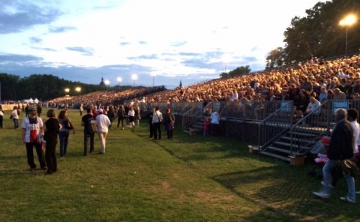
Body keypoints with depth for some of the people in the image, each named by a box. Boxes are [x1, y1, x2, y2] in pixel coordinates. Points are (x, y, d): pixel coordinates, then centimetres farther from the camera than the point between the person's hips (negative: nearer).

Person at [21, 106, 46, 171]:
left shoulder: (39, 119, 4)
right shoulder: (25, 120, -1)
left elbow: (42, 128, 6)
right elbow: (23, 130, 0)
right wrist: (22, 139, -3)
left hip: (37, 139, 1)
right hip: (28, 140, -1)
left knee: (40, 153, 2)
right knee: (29, 154, 7)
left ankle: (43, 165, 13)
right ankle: (32, 166, 20)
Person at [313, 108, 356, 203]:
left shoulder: (339, 126, -22)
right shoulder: (348, 124, 9)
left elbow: (338, 143, -25)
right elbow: (350, 141, 16)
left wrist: (338, 156, -23)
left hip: (339, 154, -9)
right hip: (347, 154, 9)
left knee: (326, 169, 6)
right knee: (348, 174, 11)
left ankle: (325, 191, 13)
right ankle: (351, 197, 16)